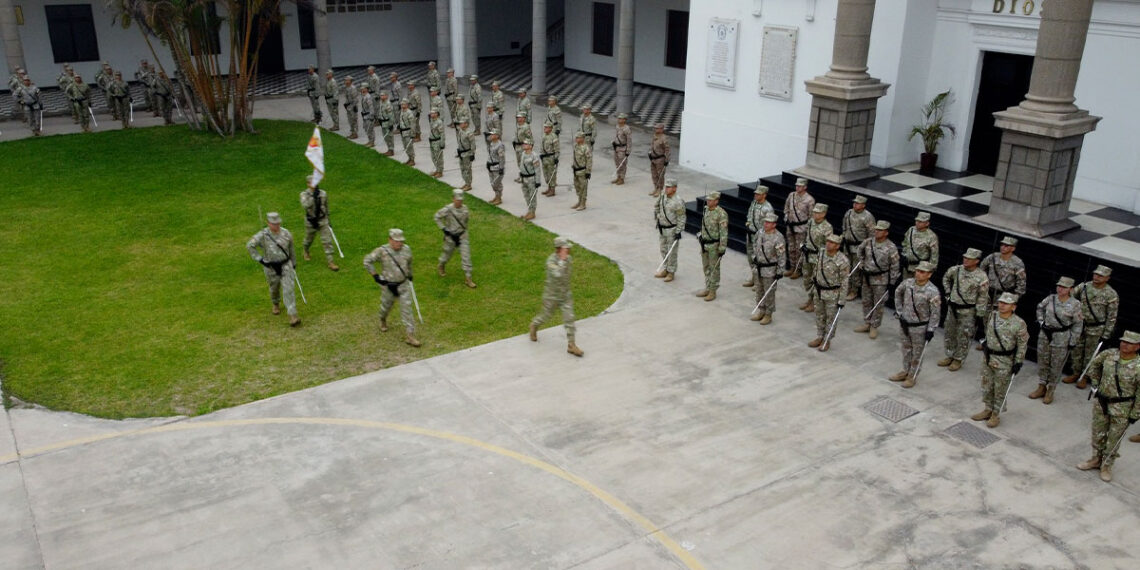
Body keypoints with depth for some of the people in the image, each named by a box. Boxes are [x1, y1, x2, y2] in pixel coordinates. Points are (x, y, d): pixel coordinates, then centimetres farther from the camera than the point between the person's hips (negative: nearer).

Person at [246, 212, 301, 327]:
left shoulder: (286, 233, -6)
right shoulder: (263, 235, -13)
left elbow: (291, 249, 9)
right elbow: (249, 245, -14)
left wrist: (294, 263, 20)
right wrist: (260, 259, -17)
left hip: (286, 265, 0)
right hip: (271, 267, 0)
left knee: (288, 289, -11)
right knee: (274, 288, 20)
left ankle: (293, 315, -13)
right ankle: (276, 304, 52)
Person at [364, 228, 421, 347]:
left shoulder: (406, 249, -6)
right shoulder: (382, 251, -19)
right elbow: (367, 261, -10)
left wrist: (410, 274, 21)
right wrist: (375, 275, -11)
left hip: (404, 284, 2)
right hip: (388, 285, -2)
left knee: (407, 309, -2)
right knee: (386, 305, 19)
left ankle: (409, 335, 2)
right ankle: (383, 320, 54)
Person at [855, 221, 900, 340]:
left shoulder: (891, 247, -19)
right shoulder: (868, 242, -5)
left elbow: (894, 266, -12)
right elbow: (860, 250, 18)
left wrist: (891, 282, -10)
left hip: (881, 280, -5)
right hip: (867, 277, 5)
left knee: (878, 304, 4)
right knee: (866, 301, 17)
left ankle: (874, 327, 16)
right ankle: (867, 323, 32)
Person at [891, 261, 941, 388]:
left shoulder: (932, 291, -22)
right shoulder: (907, 282, -8)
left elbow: (935, 312, -16)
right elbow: (897, 293, 12)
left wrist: (930, 330, -15)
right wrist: (900, 311, 10)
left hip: (920, 327, -5)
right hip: (905, 322, 5)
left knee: (917, 352, 9)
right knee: (906, 348, 21)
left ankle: (912, 376, 23)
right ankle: (905, 371, 38)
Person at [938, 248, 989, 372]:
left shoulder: (981, 277, -17)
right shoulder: (956, 270, -5)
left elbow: (983, 298, -12)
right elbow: (946, 278, 18)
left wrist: (979, 315, -11)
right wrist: (948, 292, 13)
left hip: (968, 312, -5)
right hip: (953, 307, 5)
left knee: (964, 337, 5)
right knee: (950, 333, 16)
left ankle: (958, 360, 19)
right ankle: (950, 356, 31)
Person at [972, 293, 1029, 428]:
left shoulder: (1019, 324, -17)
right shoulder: (992, 316, -3)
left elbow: (1022, 344, -10)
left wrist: (1018, 362, -10)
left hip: (1004, 361, -5)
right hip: (987, 357, 5)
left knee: (1000, 390, 6)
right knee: (986, 386, 16)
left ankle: (996, 414, 18)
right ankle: (988, 410, 32)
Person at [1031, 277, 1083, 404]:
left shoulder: (1074, 304, -13)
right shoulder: (1051, 298, -3)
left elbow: (1078, 324, -7)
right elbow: (1040, 307, 18)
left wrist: (1073, 342, -7)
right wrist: (1041, 321, 7)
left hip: (1062, 339, -4)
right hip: (1045, 335, 4)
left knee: (1056, 365, 6)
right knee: (1042, 362, 14)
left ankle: (1050, 391, 22)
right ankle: (1041, 387, 29)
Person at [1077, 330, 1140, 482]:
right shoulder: (1109, 354, -8)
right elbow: (1095, 364, 15)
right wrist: (1095, 382, 12)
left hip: (1121, 409, -4)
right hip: (1101, 402, 5)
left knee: (1114, 439, 9)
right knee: (1098, 434, 19)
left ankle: (1107, 465, 27)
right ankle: (1096, 459, 38)